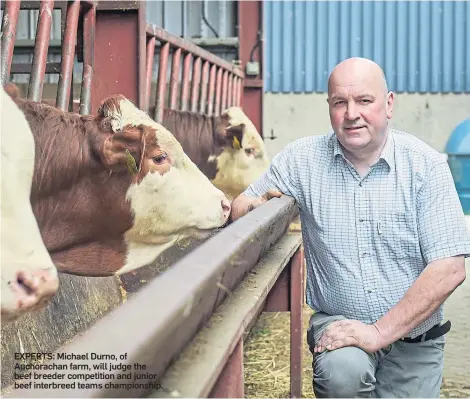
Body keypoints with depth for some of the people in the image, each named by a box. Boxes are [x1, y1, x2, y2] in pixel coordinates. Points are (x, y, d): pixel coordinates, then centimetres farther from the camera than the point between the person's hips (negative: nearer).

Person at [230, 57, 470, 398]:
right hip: (337, 323, -1)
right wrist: (257, 206, -21)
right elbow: (241, 206, 5)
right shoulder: (302, 159, -3)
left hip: (413, 338, 1)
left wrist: (380, 331, -21)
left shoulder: (425, 165, -9)